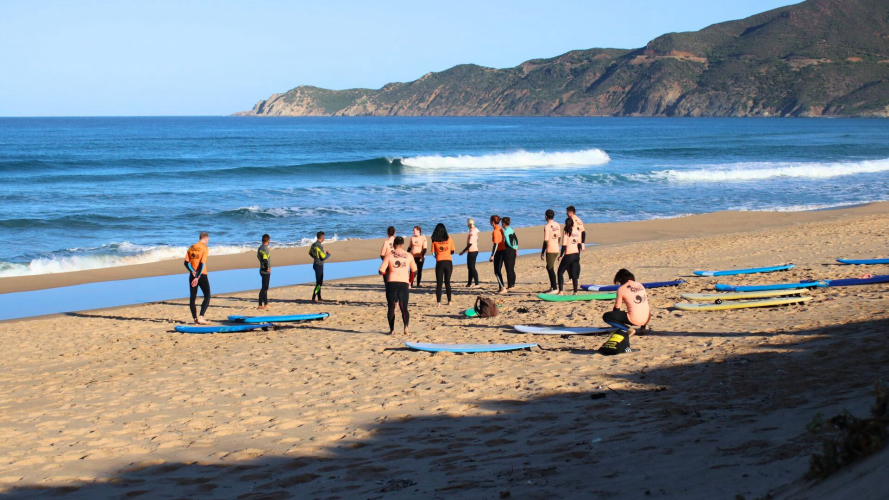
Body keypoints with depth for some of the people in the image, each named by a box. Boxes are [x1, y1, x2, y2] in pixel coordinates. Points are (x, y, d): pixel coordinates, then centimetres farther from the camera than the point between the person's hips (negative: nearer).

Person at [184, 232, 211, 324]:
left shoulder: (191, 247, 9)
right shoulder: (205, 248, -8)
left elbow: (186, 262, 0)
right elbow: (202, 264, -17)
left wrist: (192, 271, -10)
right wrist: (197, 277, -18)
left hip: (192, 275, 5)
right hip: (202, 275, -5)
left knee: (193, 297, 9)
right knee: (207, 296, 1)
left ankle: (195, 319, 9)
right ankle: (201, 317, -13)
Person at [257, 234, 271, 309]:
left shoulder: (260, 248, 12)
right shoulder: (265, 248, -18)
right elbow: (265, 260, -26)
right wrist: (267, 268, -13)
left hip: (263, 270, 10)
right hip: (265, 271, -10)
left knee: (265, 287, 17)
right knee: (264, 288, -9)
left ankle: (266, 304, 25)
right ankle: (260, 305, -10)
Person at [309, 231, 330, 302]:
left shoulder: (313, 245, 6)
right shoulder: (319, 246, -21)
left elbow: (310, 253, 23)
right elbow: (324, 258, -20)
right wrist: (328, 254, -2)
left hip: (315, 264, 9)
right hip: (319, 266, -9)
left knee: (319, 282, 15)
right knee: (319, 283, -6)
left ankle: (319, 298, 20)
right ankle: (314, 298, -8)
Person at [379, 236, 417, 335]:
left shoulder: (389, 255, -2)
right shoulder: (409, 256, 6)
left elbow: (381, 271, -6)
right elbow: (414, 270, 14)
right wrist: (410, 281, 30)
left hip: (392, 283, -1)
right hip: (404, 284, 1)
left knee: (391, 307, 13)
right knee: (404, 307, 4)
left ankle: (392, 329, 14)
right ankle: (406, 326, -21)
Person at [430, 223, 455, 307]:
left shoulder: (435, 240, -2)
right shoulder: (449, 239, 2)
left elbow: (434, 253, -1)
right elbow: (452, 251, 4)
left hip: (440, 262, -2)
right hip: (449, 262, 2)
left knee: (439, 283, 2)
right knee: (447, 282, 14)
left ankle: (438, 302, -8)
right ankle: (449, 301, 16)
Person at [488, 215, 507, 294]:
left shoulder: (495, 231, -18)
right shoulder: (500, 229, 10)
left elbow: (496, 244, -22)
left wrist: (492, 256, -23)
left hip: (498, 252, -9)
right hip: (503, 250, 9)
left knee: (497, 271, -5)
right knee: (498, 270, 18)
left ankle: (503, 288, -11)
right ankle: (501, 287, 23)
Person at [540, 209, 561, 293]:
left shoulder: (547, 226, -16)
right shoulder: (557, 225, 7)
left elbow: (546, 241, -17)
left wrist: (542, 252, -11)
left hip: (550, 250, -8)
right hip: (556, 249, 8)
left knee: (551, 269, -3)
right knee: (550, 267, 20)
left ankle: (555, 288, -5)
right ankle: (552, 286, 25)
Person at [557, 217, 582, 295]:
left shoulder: (566, 232, -11)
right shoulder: (577, 232, 5)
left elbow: (564, 246, -14)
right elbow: (579, 244, 11)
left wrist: (560, 256, -6)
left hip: (568, 256, -5)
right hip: (576, 255, 5)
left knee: (560, 272, 8)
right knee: (574, 274, 11)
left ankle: (560, 291, 0)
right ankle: (575, 292, 8)